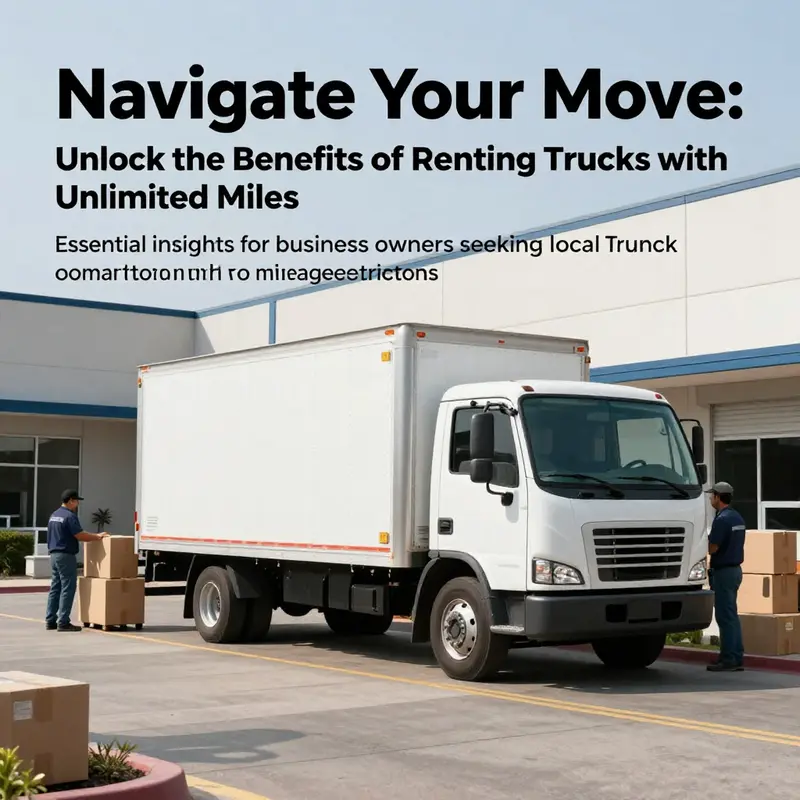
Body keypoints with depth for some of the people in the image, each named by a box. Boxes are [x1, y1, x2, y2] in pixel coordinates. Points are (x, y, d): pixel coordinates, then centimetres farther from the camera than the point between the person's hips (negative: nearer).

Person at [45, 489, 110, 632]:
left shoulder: (54, 515, 16)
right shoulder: (69, 516, -14)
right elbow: (80, 536, -18)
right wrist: (98, 536, -6)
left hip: (54, 554, 9)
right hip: (66, 556, -9)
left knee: (55, 588, 11)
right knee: (68, 588, -6)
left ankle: (50, 620, 11)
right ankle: (63, 622, -8)